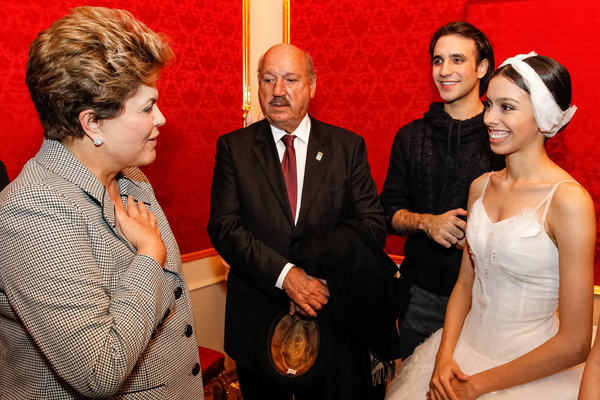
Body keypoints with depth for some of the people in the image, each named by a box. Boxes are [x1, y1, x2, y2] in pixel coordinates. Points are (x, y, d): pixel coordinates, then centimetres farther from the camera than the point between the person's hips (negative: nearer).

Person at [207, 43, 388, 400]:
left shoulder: (348, 146, 0)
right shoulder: (233, 147, -2)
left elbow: (372, 222, -5)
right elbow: (224, 227, -10)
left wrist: (323, 278, -18)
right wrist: (285, 275, -23)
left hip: (331, 309, 0)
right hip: (257, 315, 0)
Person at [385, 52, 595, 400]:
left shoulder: (569, 200, -17)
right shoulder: (481, 186, 1)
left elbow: (574, 344, -16)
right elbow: (466, 282, 7)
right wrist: (443, 358, -5)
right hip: (464, 352, 5)